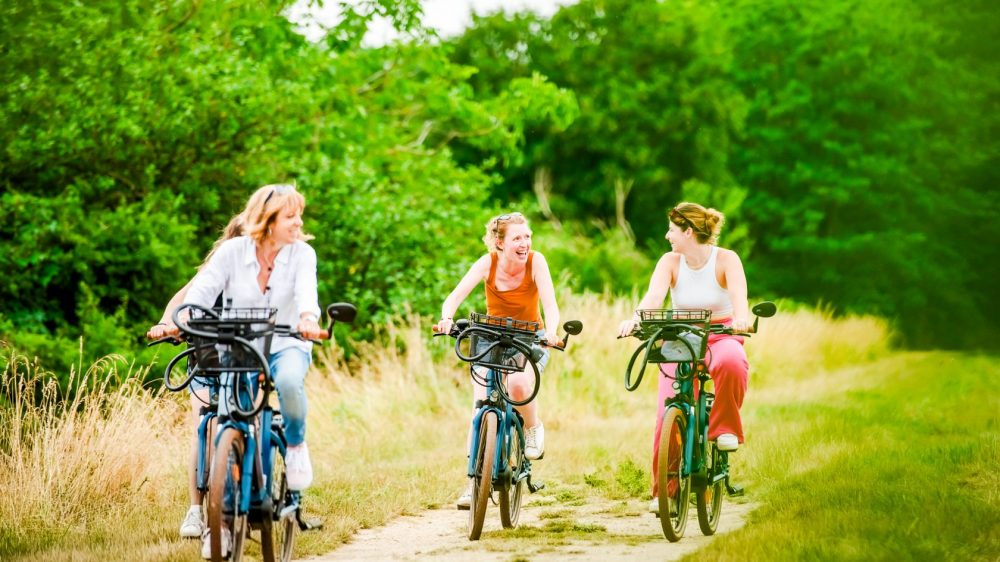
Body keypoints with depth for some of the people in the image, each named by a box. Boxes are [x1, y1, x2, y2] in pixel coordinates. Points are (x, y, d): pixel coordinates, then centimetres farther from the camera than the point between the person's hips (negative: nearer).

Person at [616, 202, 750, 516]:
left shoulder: (726, 259, -9)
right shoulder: (670, 262, -4)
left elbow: (738, 294, -28)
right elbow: (654, 296, -22)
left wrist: (741, 318, -51)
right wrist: (634, 320, -43)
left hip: (720, 337, -2)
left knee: (732, 362, -39)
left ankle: (724, 428, -16)